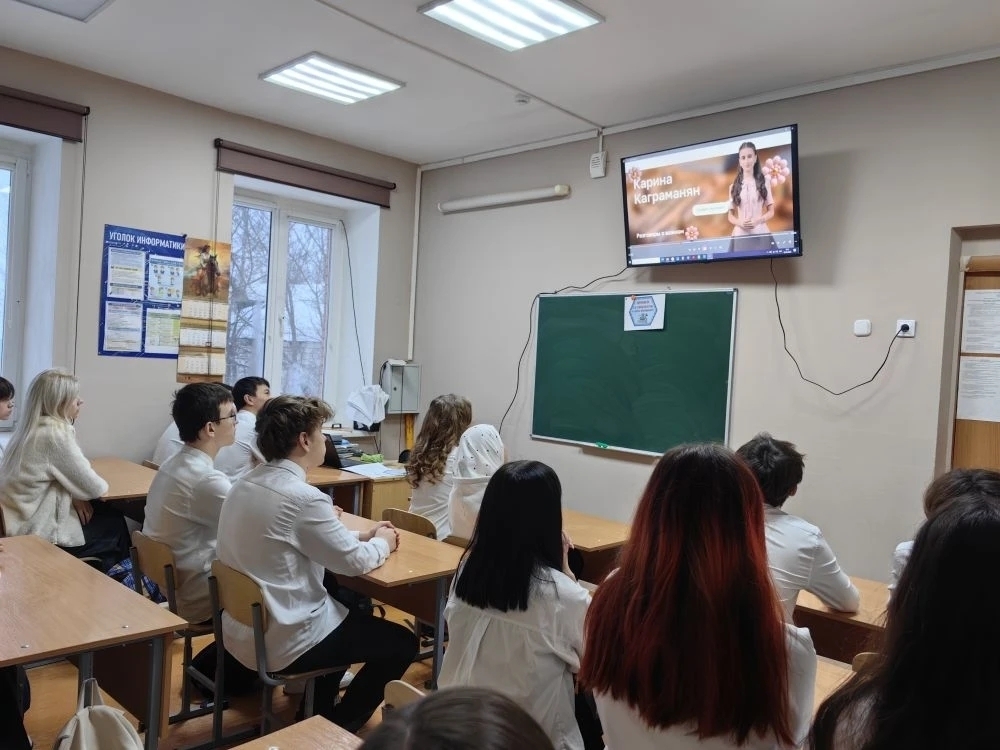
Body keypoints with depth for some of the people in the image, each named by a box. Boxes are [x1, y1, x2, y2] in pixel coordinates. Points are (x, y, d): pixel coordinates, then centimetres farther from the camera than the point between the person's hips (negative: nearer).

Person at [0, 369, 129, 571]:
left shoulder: (31, 428, 6)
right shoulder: (56, 434, -21)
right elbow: (94, 488, -16)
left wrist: (74, 496, -1)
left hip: (18, 524, 8)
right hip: (38, 534, -8)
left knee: (105, 512, 19)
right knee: (115, 523, 9)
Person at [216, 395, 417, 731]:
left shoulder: (244, 485, 2)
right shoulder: (303, 497, -25)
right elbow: (354, 562, -15)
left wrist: (361, 535, 12)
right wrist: (382, 542, 6)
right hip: (282, 643, -9)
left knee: (352, 606, 30)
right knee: (402, 643, 5)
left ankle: (318, 710, 36)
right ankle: (335, 727, 17)